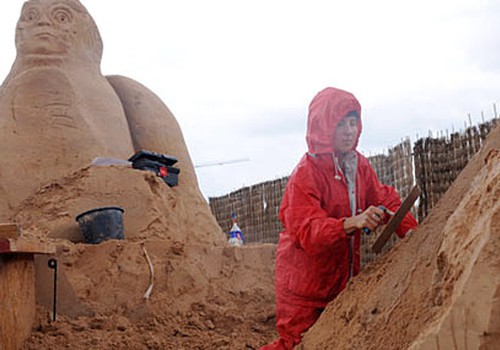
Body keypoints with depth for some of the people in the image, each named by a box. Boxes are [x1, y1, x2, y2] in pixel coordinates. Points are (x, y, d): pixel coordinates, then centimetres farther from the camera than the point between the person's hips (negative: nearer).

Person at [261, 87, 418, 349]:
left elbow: (385, 199, 12)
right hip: (305, 286, -6)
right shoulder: (305, 174, -19)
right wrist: (351, 224, -46)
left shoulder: (359, 165, 3)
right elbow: (307, 231, -29)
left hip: (345, 278, 7)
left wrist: (409, 229, -5)